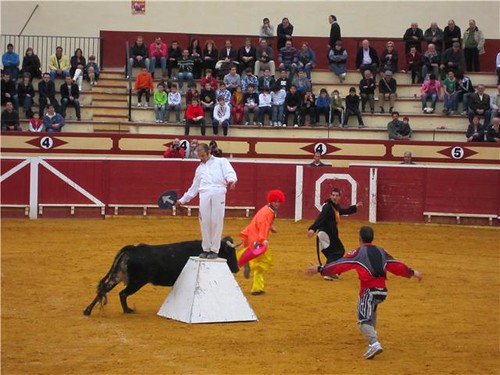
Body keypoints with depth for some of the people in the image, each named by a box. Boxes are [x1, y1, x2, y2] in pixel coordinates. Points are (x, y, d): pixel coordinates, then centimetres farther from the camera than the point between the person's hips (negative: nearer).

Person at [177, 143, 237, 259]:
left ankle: (214, 250, -1)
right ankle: (206, 249, 7)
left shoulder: (221, 162, 16)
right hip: (204, 194, 4)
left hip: (218, 193, -4)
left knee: (216, 222, -7)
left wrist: (231, 180, -23)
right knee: (204, 222, -2)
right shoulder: (200, 168, 29)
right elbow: (194, 186, 33)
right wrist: (183, 200, 32)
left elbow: (230, 172, 1)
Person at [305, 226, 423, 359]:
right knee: (371, 308, 38)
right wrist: (412, 272, 36)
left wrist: (320, 269, -9)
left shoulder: (358, 253, -2)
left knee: (364, 320, -9)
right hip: (383, 291, 7)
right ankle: (372, 333, 47)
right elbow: (396, 265, 22)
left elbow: (340, 265, -9)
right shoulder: (381, 252, 15)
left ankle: (374, 343, -32)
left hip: (369, 290, -7)